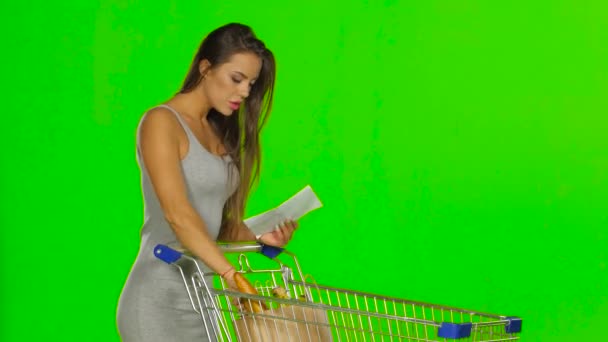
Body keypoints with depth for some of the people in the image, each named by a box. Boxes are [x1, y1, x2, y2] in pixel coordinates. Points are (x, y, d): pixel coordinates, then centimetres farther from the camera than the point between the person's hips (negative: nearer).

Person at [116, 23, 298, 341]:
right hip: (160, 302, -7)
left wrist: (259, 237, -4)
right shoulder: (161, 122, -10)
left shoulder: (219, 133, 15)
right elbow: (176, 213, -23)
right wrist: (232, 275, -31)